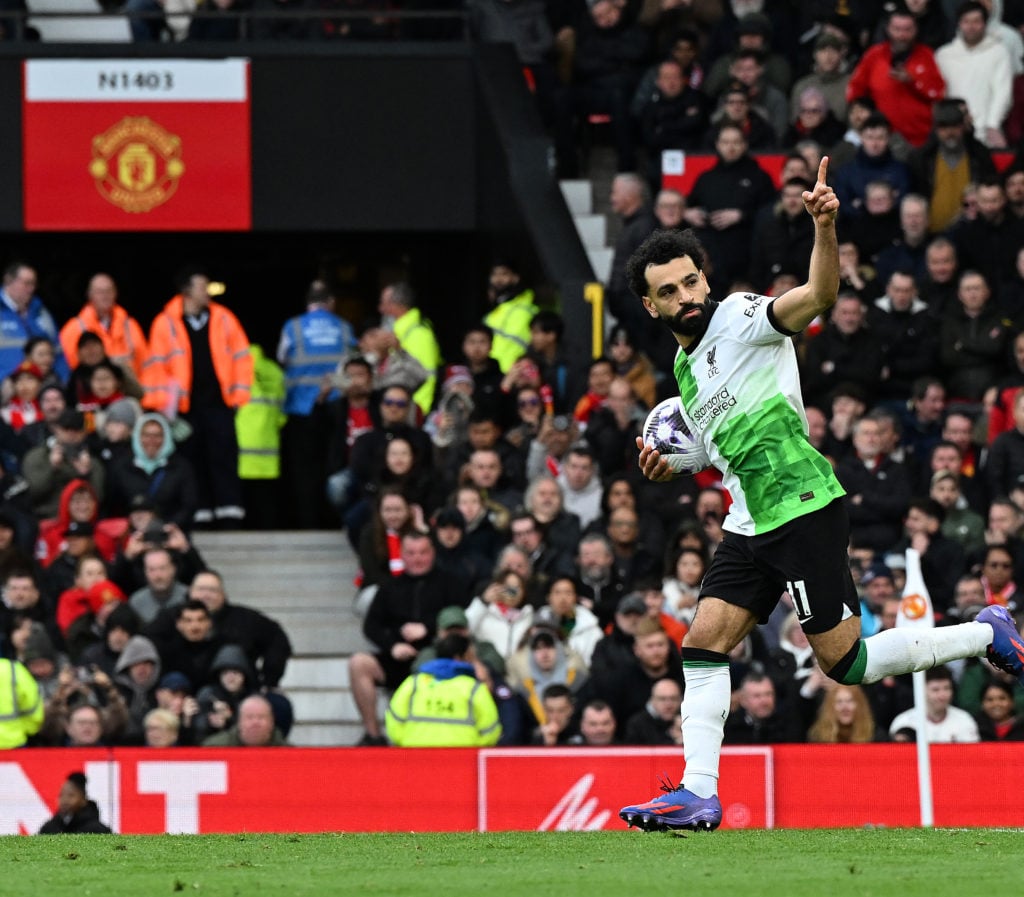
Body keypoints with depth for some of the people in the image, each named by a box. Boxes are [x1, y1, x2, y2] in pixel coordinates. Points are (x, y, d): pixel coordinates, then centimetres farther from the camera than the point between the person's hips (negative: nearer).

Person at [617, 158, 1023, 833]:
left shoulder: (741, 317, -8)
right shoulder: (684, 366, 17)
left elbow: (820, 294, -27)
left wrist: (825, 228, -46)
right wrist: (669, 463, 12)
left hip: (805, 508, -8)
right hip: (751, 524, 8)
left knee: (846, 662, -5)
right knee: (703, 644, -2)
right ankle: (699, 794, -2)